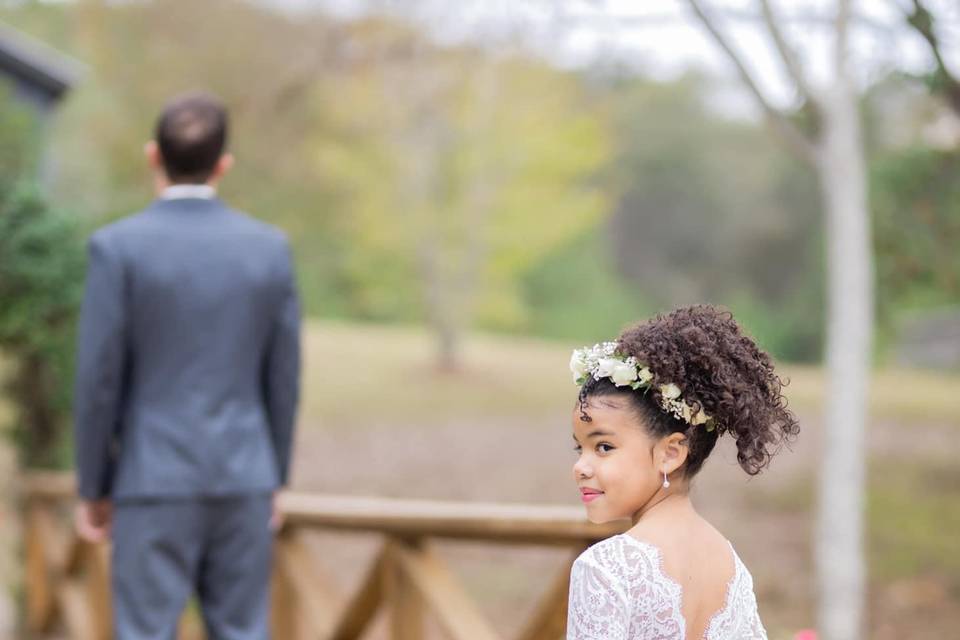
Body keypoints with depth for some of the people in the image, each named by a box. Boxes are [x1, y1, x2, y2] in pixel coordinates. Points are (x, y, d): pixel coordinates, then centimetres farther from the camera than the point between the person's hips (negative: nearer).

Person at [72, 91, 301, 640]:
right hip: (242, 479, 3)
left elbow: (99, 380, -9)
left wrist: (92, 491, 1)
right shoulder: (270, 247, 0)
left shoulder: (118, 246, -11)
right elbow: (283, 377, 5)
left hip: (157, 483, -3)